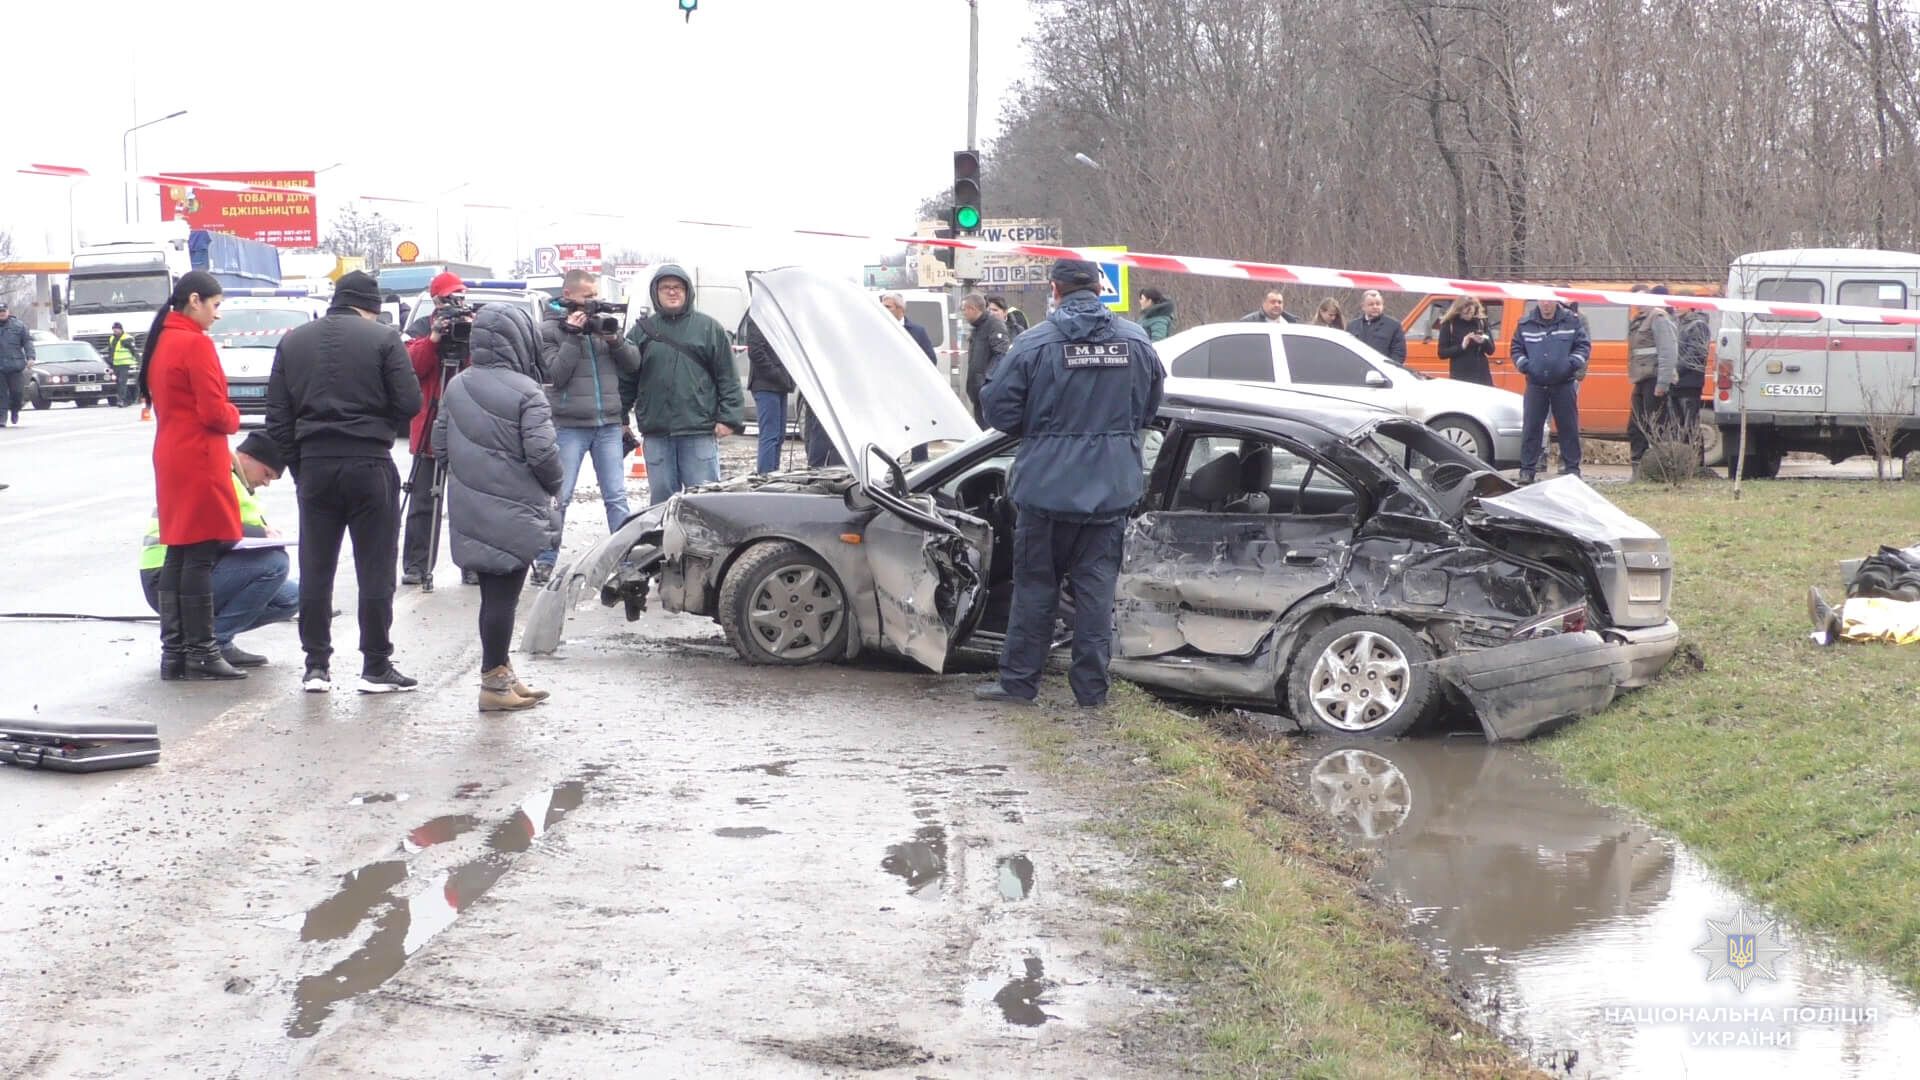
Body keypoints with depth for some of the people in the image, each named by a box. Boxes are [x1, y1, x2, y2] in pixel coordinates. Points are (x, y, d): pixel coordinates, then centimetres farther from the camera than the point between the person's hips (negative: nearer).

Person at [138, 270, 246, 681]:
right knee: (200, 557, -6)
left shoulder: (160, 342, 13)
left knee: (177, 554, 10)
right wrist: (235, 416, 3)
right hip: (198, 461, -9)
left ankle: (173, 652, 11)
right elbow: (213, 412, -19)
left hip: (171, 457, 9)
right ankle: (200, 653, -4)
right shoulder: (196, 343, -14)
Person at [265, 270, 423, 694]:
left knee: (315, 570, 9)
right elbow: (409, 403, -7)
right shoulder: (383, 338, -4)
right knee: (375, 571, 3)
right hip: (369, 464, -3)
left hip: (314, 465, 4)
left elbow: (277, 417, 7)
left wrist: (297, 467, 12)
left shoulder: (292, 342, 8)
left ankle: (316, 666, 11)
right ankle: (376, 666, 6)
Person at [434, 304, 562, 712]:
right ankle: (494, 683, 3)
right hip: (513, 514, -7)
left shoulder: (457, 386, 7)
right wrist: (555, 485, 1)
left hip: (469, 511, 7)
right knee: (503, 596, -1)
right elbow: (542, 453, -18)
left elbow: (440, 444, 12)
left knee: (493, 593, 15)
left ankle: (500, 673, 24)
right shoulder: (527, 394, -14)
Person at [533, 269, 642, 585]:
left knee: (616, 497, 4)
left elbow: (633, 365, 9)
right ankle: (546, 561, 8)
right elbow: (556, 373, -11)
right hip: (568, 426, -3)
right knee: (558, 497, 0)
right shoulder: (549, 329, 0)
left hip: (609, 425, 4)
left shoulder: (603, 321, 11)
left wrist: (614, 339, -8)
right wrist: (573, 335, -15)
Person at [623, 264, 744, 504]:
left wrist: (729, 418, -6)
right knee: (662, 497, 7)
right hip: (656, 432, 2)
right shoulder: (642, 331, 12)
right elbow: (626, 379, 11)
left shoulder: (709, 329, 7)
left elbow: (728, 378, 3)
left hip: (699, 431, -2)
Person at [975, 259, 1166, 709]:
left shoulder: (1034, 343, -11)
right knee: (1097, 585, 8)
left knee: (1035, 586, 8)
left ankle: (1018, 681, 13)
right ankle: (1091, 688, 10)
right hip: (1112, 487, 3)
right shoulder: (1137, 342, 2)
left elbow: (998, 409, -8)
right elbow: (1150, 408, 13)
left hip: (1047, 486, -3)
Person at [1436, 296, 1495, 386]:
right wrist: (1461, 346, -18)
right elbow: (1442, 353, -4)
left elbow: (1491, 350, 8)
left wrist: (1484, 341, -14)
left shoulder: (1481, 321, 4)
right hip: (1459, 377, -3)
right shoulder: (1449, 324, -3)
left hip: (1482, 375, 3)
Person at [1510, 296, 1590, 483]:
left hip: (1564, 385, -1)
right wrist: (1523, 364, -7)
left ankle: (1572, 467, 12)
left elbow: (1584, 346, 5)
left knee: (1568, 427, 4)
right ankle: (1527, 469, 4)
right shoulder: (1526, 324, 5)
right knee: (1531, 427, -1)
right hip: (1536, 385, 1)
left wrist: (1574, 362, -13)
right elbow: (1516, 348, 12)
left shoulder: (1571, 321, 1)